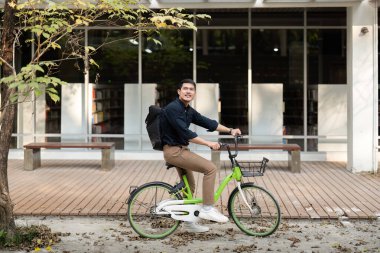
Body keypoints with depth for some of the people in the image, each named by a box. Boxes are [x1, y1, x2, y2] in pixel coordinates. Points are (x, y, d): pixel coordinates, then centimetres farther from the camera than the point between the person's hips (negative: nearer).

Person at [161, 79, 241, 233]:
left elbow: (207, 122, 14)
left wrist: (230, 130, 9)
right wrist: (208, 143, -27)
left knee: (189, 186, 16)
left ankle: (188, 222, 27)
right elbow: (185, 133, -25)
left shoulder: (189, 110, 12)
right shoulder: (173, 108, -17)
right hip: (174, 151, -10)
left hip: (180, 150, 10)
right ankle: (207, 209, -9)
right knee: (210, 168, -15)